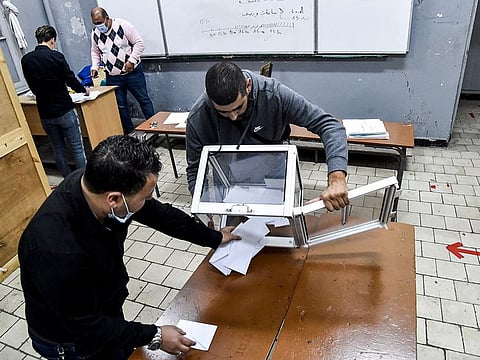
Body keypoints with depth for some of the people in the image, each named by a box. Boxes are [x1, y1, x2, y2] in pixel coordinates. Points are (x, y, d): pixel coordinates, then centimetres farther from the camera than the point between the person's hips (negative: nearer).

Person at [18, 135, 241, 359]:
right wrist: (155, 336, -18)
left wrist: (213, 238, 6)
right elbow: (87, 328, -27)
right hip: (74, 341, -5)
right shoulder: (57, 249, -41)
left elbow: (159, 214, -6)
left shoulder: (101, 182, -22)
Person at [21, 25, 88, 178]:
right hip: (64, 110, -5)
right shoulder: (56, 56, -13)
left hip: (45, 113, 5)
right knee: (77, 148, 3)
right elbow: (70, 79, -6)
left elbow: (33, 87, 11)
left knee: (58, 150, 14)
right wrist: (84, 90, 13)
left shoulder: (26, 60, 2)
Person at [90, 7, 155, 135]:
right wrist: (95, 67, 2)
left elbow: (139, 43, -12)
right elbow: (95, 52, 17)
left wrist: (131, 60, -20)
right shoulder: (95, 33, 4)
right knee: (120, 106, 8)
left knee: (144, 100, 4)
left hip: (132, 72, -4)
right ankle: (130, 133, 20)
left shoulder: (123, 25, -12)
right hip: (112, 77, 4)